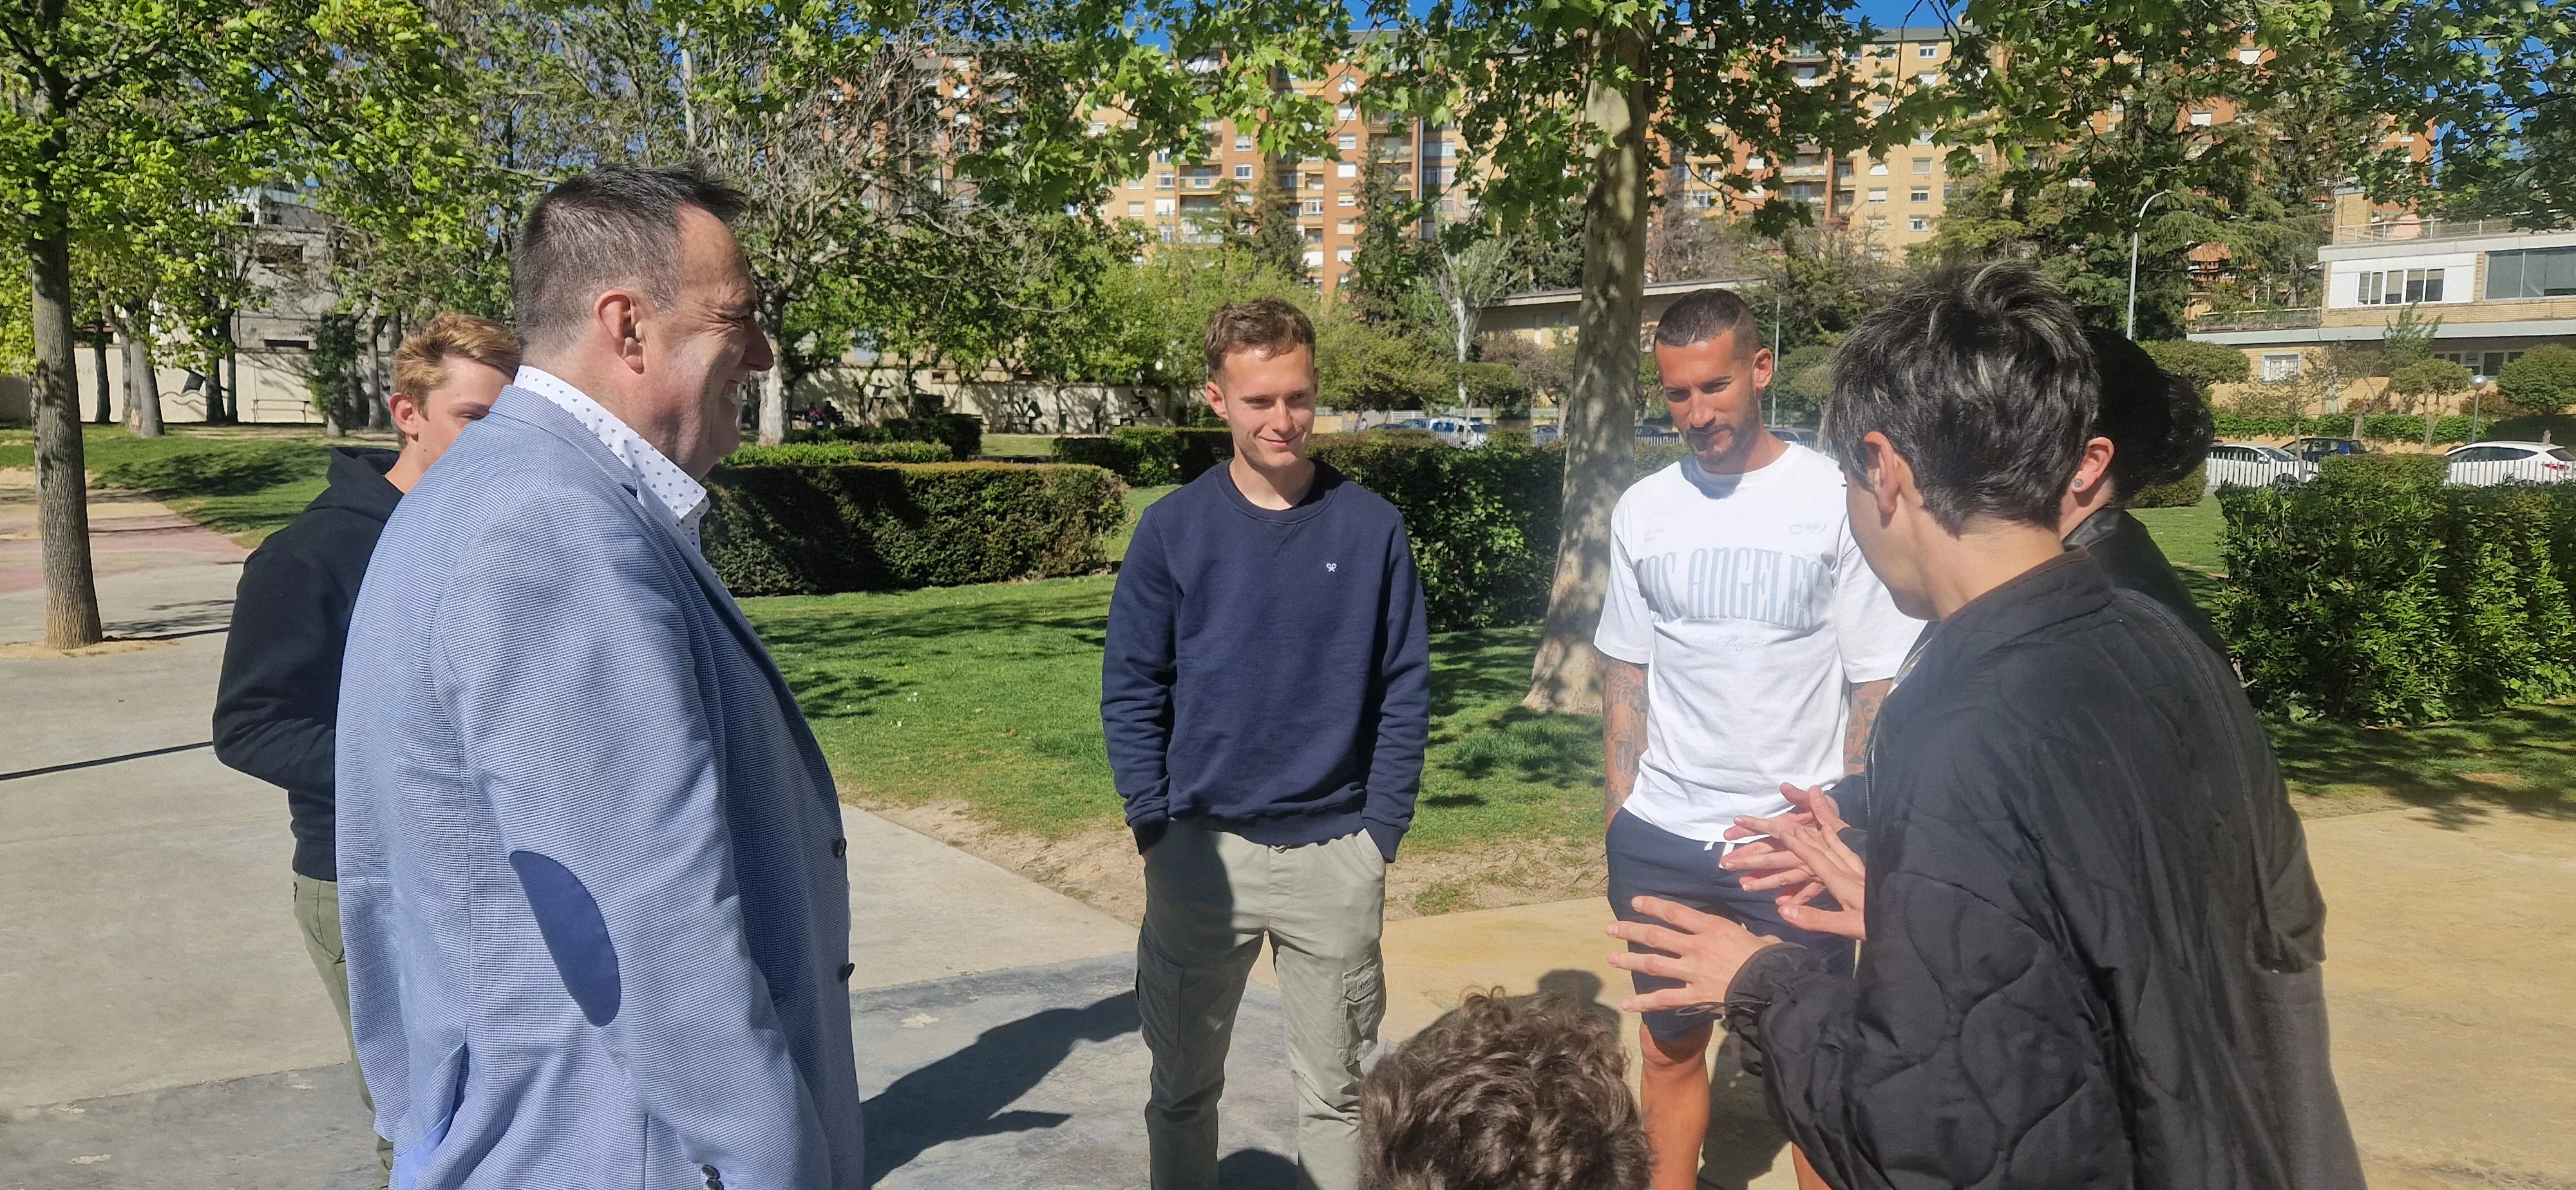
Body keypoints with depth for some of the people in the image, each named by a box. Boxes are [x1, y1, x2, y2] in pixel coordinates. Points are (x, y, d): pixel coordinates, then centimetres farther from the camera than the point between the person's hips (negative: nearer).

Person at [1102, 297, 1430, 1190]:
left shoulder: (1372, 528, -2)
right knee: (1184, 1084, 14)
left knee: (1335, 1088, 12)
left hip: (1336, 856, 0)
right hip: (1201, 850, 0)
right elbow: (1130, 693, 0)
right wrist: (1156, 826, -6)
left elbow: (1406, 690, 1)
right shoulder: (1172, 529, -3)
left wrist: (1382, 831, -4)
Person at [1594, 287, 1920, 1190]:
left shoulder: (1837, 502, -8)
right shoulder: (1643, 510, 3)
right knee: (1670, 1047, 14)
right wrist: (1619, 815, 6)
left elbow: (1876, 684, -4)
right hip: (1662, 840, 3)